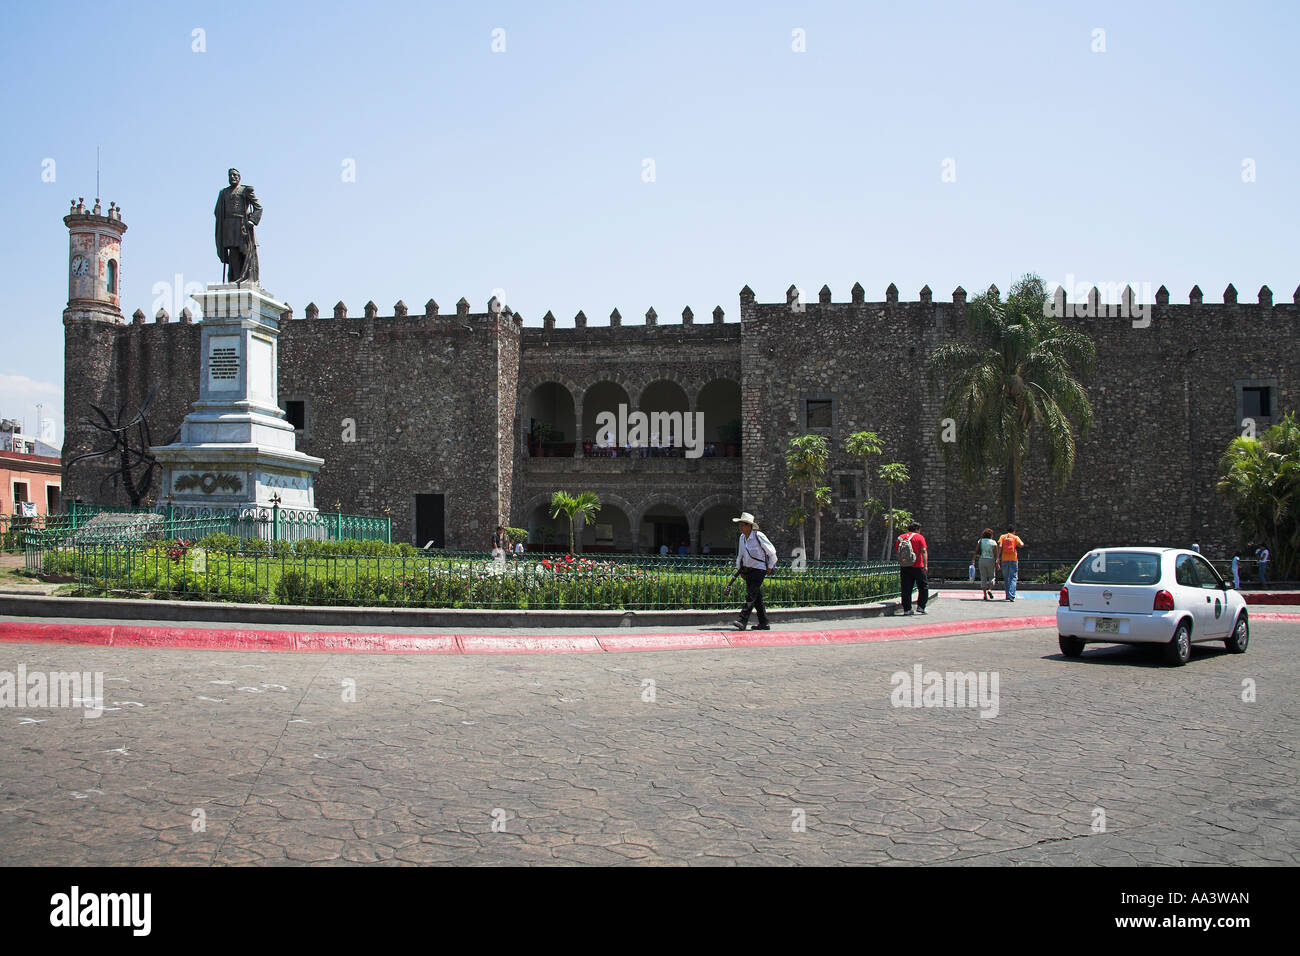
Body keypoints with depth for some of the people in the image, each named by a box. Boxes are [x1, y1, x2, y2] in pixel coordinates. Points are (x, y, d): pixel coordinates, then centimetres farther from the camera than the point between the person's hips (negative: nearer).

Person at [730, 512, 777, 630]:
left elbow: (772, 552, -7)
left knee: (751, 596, -16)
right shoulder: (742, 537, 8)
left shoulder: (759, 536, -14)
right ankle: (763, 623, 13)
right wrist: (739, 569, 16)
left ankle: (742, 621, -23)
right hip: (747, 570, 7)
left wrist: (770, 567, -2)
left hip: (759, 570, -7)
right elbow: (740, 554, 21)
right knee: (757, 598, 8)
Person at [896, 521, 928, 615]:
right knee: (923, 586, 10)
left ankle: (907, 609, 4)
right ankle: (920, 606, 4)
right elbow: (924, 551, -10)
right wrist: (925, 565, -12)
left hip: (904, 567, 4)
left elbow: (897, 550, 12)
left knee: (906, 589, 5)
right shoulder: (919, 537, -3)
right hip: (917, 566, -4)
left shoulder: (900, 537, 9)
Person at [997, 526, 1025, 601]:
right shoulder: (1015, 537, 4)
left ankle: (1008, 595, 15)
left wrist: (998, 558, -6)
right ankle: (1011, 595, -16)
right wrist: (1022, 543, 14)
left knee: (1006, 578, 13)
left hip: (1004, 559, 2)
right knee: (1013, 578, -1)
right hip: (1013, 559, -2)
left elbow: (999, 546, -5)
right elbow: (1021, 545, -11)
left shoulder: (1002, 537, 8)